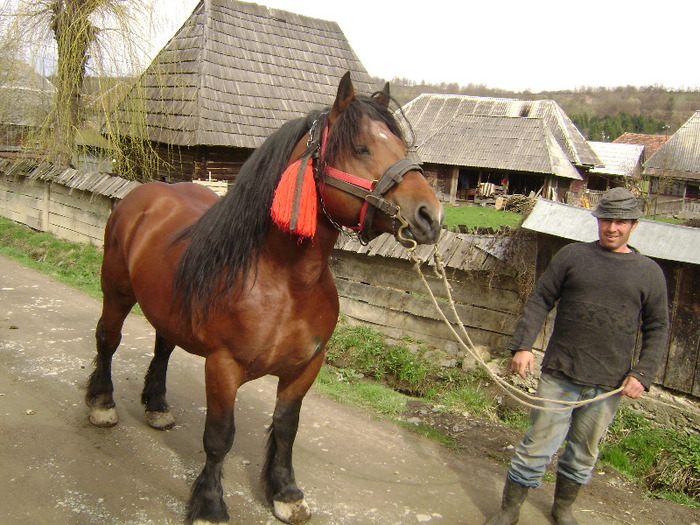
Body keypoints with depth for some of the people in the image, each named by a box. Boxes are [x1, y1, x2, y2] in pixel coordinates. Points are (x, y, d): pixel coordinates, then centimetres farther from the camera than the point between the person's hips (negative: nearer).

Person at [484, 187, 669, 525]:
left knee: (584, 452, 17)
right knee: (538, 445, 2)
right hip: (559, 374, -2)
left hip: (608, 385, 2)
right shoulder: (572, 255, 1)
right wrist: (523, 345, -11)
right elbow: (540, 300, 0)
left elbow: (657, 329, 7)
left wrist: (642, 374, -4)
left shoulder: (649, 272, 4)